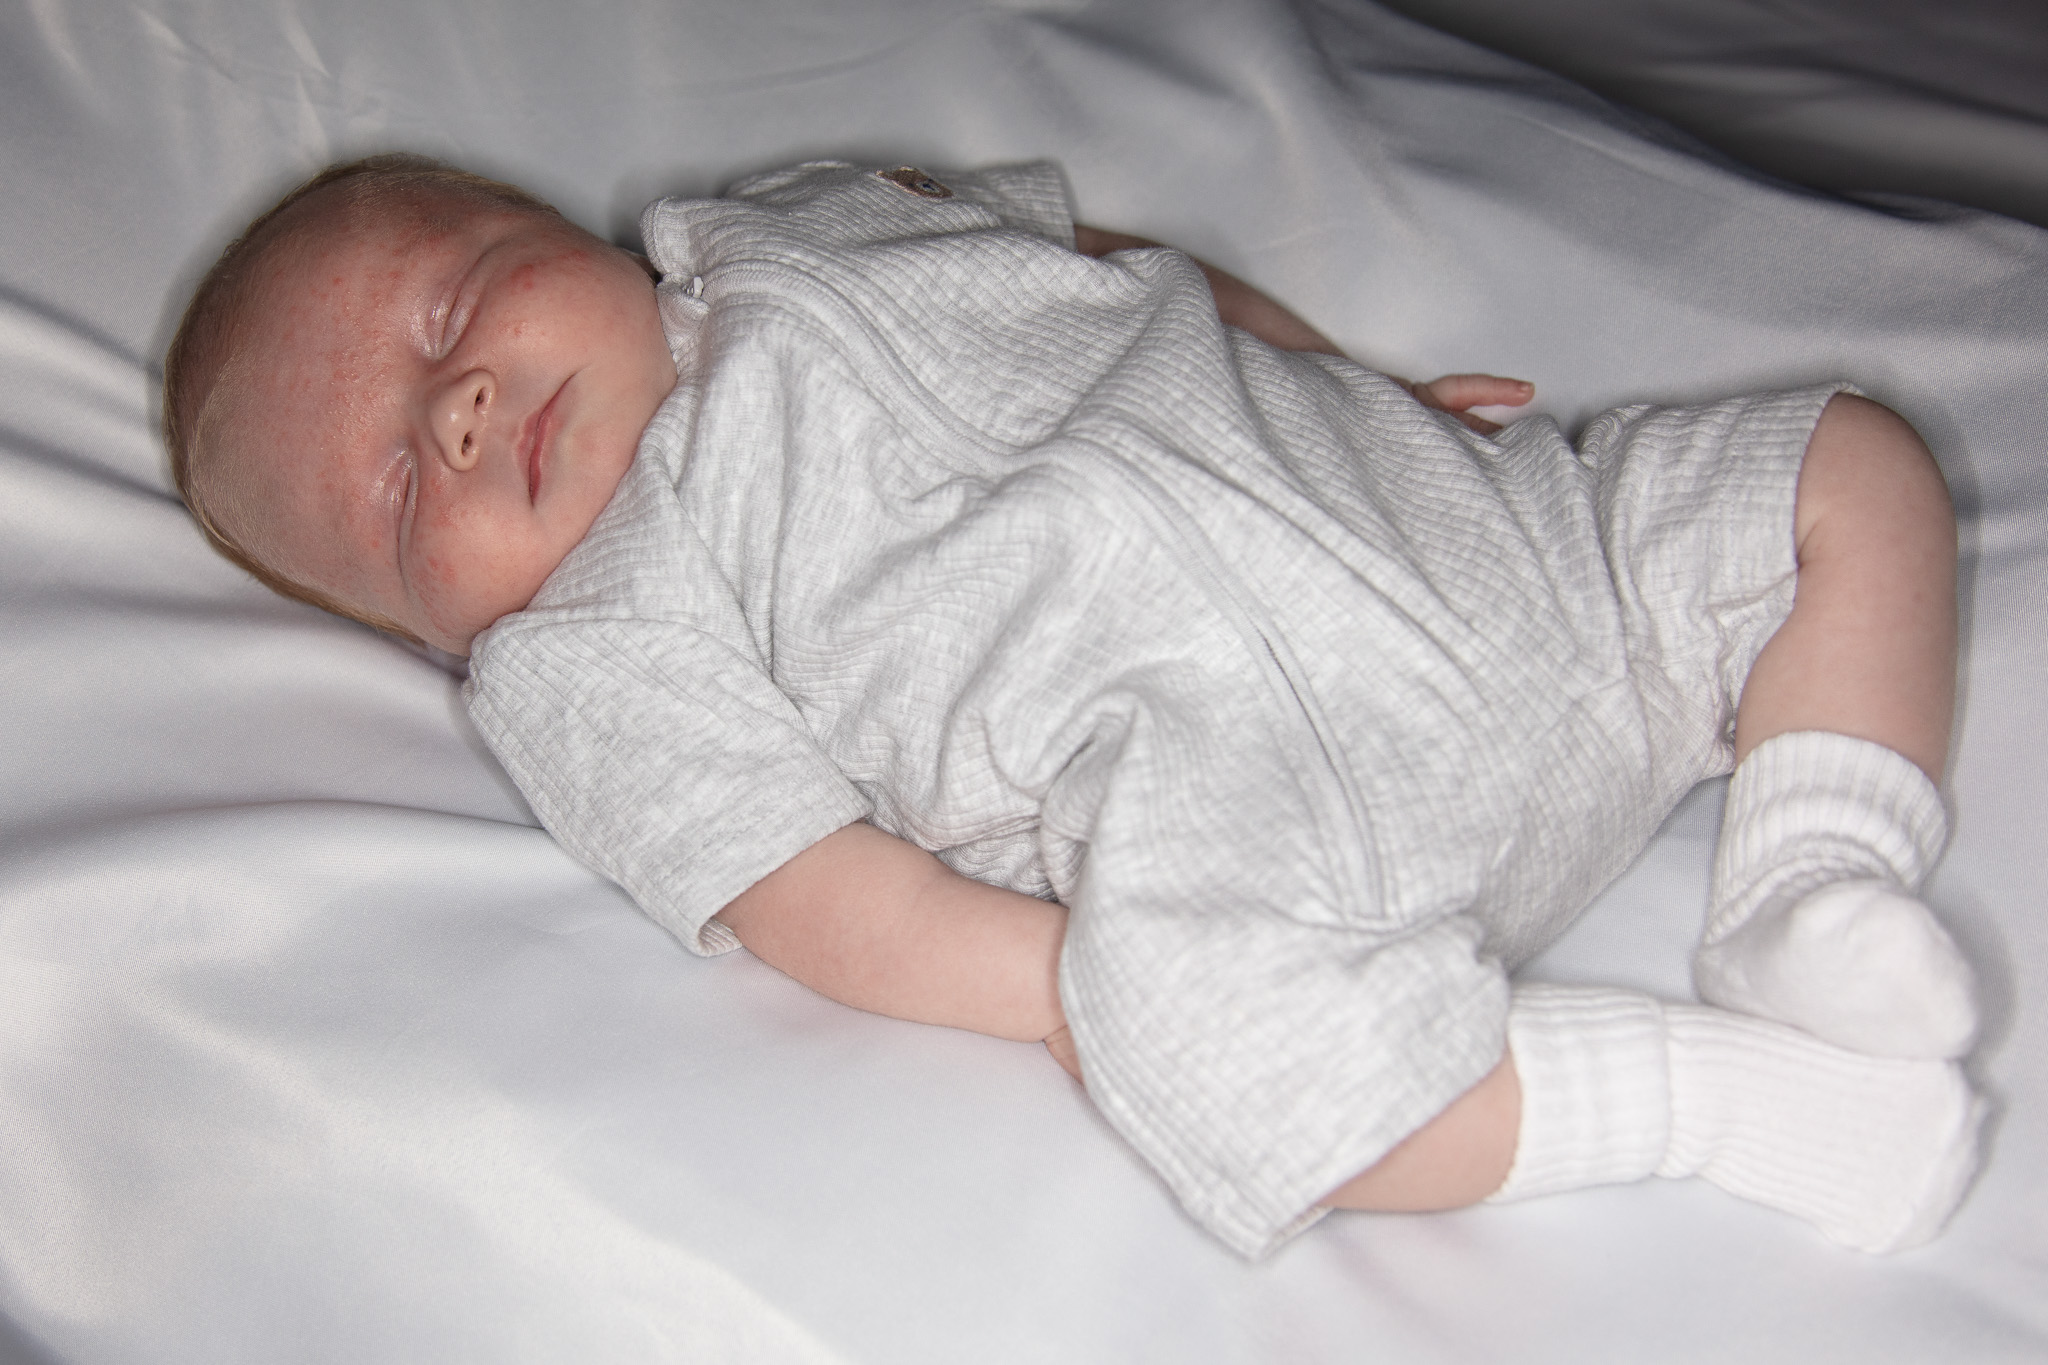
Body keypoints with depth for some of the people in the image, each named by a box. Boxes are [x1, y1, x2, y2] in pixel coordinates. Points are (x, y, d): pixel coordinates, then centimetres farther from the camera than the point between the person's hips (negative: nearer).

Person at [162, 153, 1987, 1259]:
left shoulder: (815, 220, 21)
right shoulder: (578, 651, 3)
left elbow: (1116, 263, 32)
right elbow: (841, 914, -9)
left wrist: (1355, 390, 20)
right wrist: (1140, 1012, -21)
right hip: (1240, 770, -6)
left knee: (1855, 466, 8)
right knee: (1195, 1018, -38)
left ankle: (1804, 888, -7)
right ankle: (1736, 1086, -19)